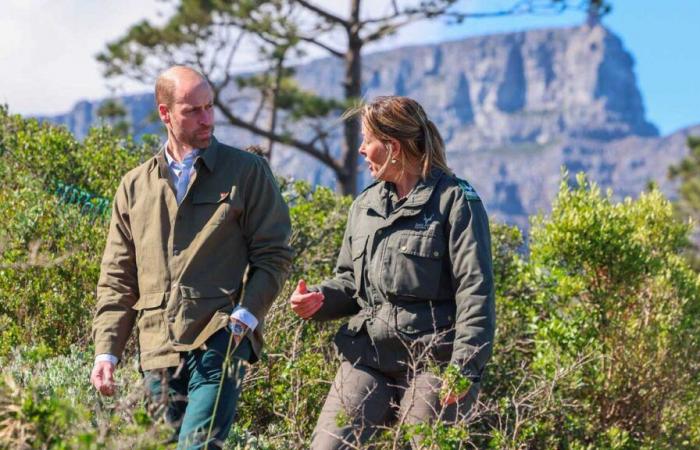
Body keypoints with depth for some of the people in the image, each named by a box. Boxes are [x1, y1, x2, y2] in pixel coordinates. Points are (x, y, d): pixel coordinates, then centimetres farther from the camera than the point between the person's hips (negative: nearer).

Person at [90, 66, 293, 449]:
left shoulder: (247, 172, 5)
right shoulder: (135, 186, 15)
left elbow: (275, 255, 2)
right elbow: (117, 278, 16)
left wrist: (245, 317, -12)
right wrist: (106, 350, 6)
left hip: (221, 341, -4)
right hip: (158, 349, 4)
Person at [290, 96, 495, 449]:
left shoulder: (454, 200, -4)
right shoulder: (365, 205, 17)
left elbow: (474, 291, -8)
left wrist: (464, 367, -15)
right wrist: (319, 300, 3)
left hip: (430, 363, -6)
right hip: (366, 357, 6)